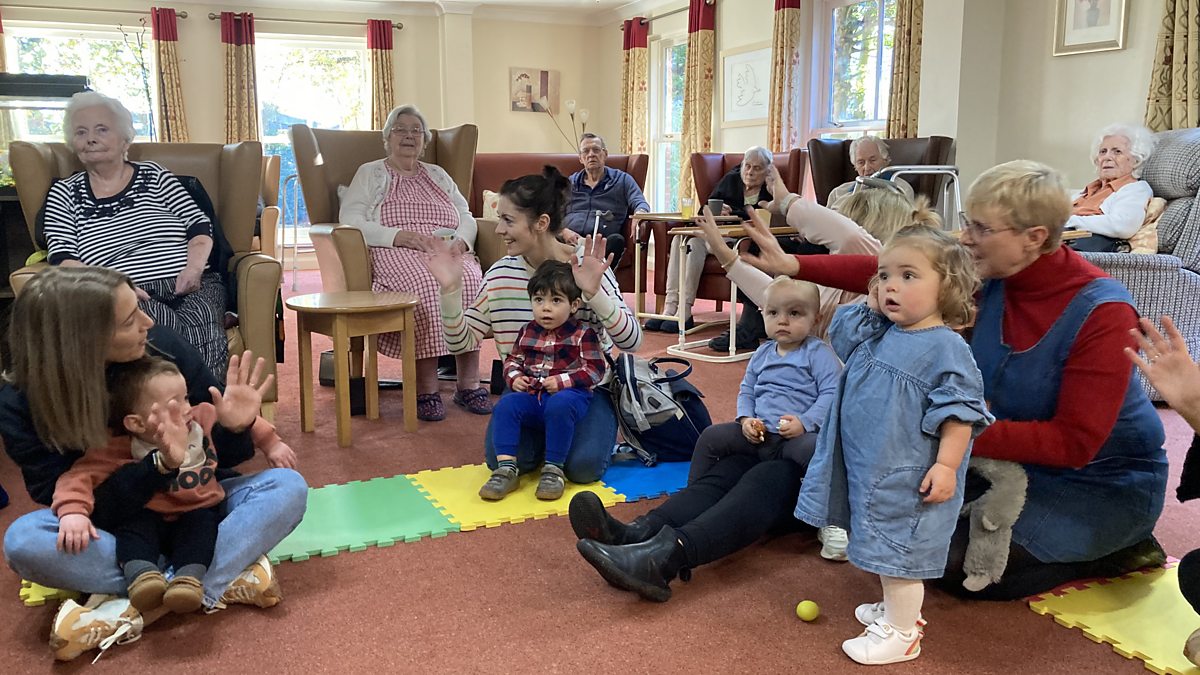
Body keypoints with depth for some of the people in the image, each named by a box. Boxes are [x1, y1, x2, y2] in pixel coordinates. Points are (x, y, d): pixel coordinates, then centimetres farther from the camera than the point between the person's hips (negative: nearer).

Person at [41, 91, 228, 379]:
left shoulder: (155, 176, 18)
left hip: (191, 290, 1)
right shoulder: (64, 193, 18)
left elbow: (199, 226, 11)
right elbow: (63, 261, 7)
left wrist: (194, 267, -11)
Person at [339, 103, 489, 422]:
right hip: (395, 255, -3)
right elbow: (350, 220, 0)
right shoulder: (370, 174, 16)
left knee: (470, 280, -32)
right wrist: (403, 236, -14)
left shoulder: (437, 175, 28)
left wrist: (459, 242, -7)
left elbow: (467, 218, 18)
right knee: (425, 285, -37)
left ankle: (469, 384, -29)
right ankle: (426, 388, -32)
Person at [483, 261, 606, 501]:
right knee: (506, 404, -23)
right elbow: (512, 360, 21)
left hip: (568, 395, -4)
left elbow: (594, 370, -7)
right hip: (532, 396, 4)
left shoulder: (582, 334, -2)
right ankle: (506, 469, -22)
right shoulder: (527, 333, 12)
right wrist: (514, 378, -2)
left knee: (559, 405, -38)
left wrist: (563, 380, -18)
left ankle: (553, 469, -24)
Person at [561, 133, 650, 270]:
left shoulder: (622, 180, 22)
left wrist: (639, 214, -20)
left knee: (617, 240, -37)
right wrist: (564, 231, -8)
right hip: (570, 242, 1)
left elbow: (640, 203, 7)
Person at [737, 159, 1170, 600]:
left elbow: (1075, 442, -29)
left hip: (1103, 481, -7)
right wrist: (794, 266, -18)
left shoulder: (1101, 312, -29)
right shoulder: (989, 273, -12)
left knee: (958, 565, -13)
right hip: (1021, 458, 7)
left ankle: (1117, 551, 5)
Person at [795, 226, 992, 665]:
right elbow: (840, 333, 20)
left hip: (909, 477, -8)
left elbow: (958, 412, -18)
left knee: (896, 550, 2)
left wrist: (946, 465, -23)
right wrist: (871, 305, 5)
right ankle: (894, 608, 41)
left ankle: (900, 633, 17)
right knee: (883, 550, 22)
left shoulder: (945, 347, -17)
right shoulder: (879, 334, 6)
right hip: (867, 466, 8)